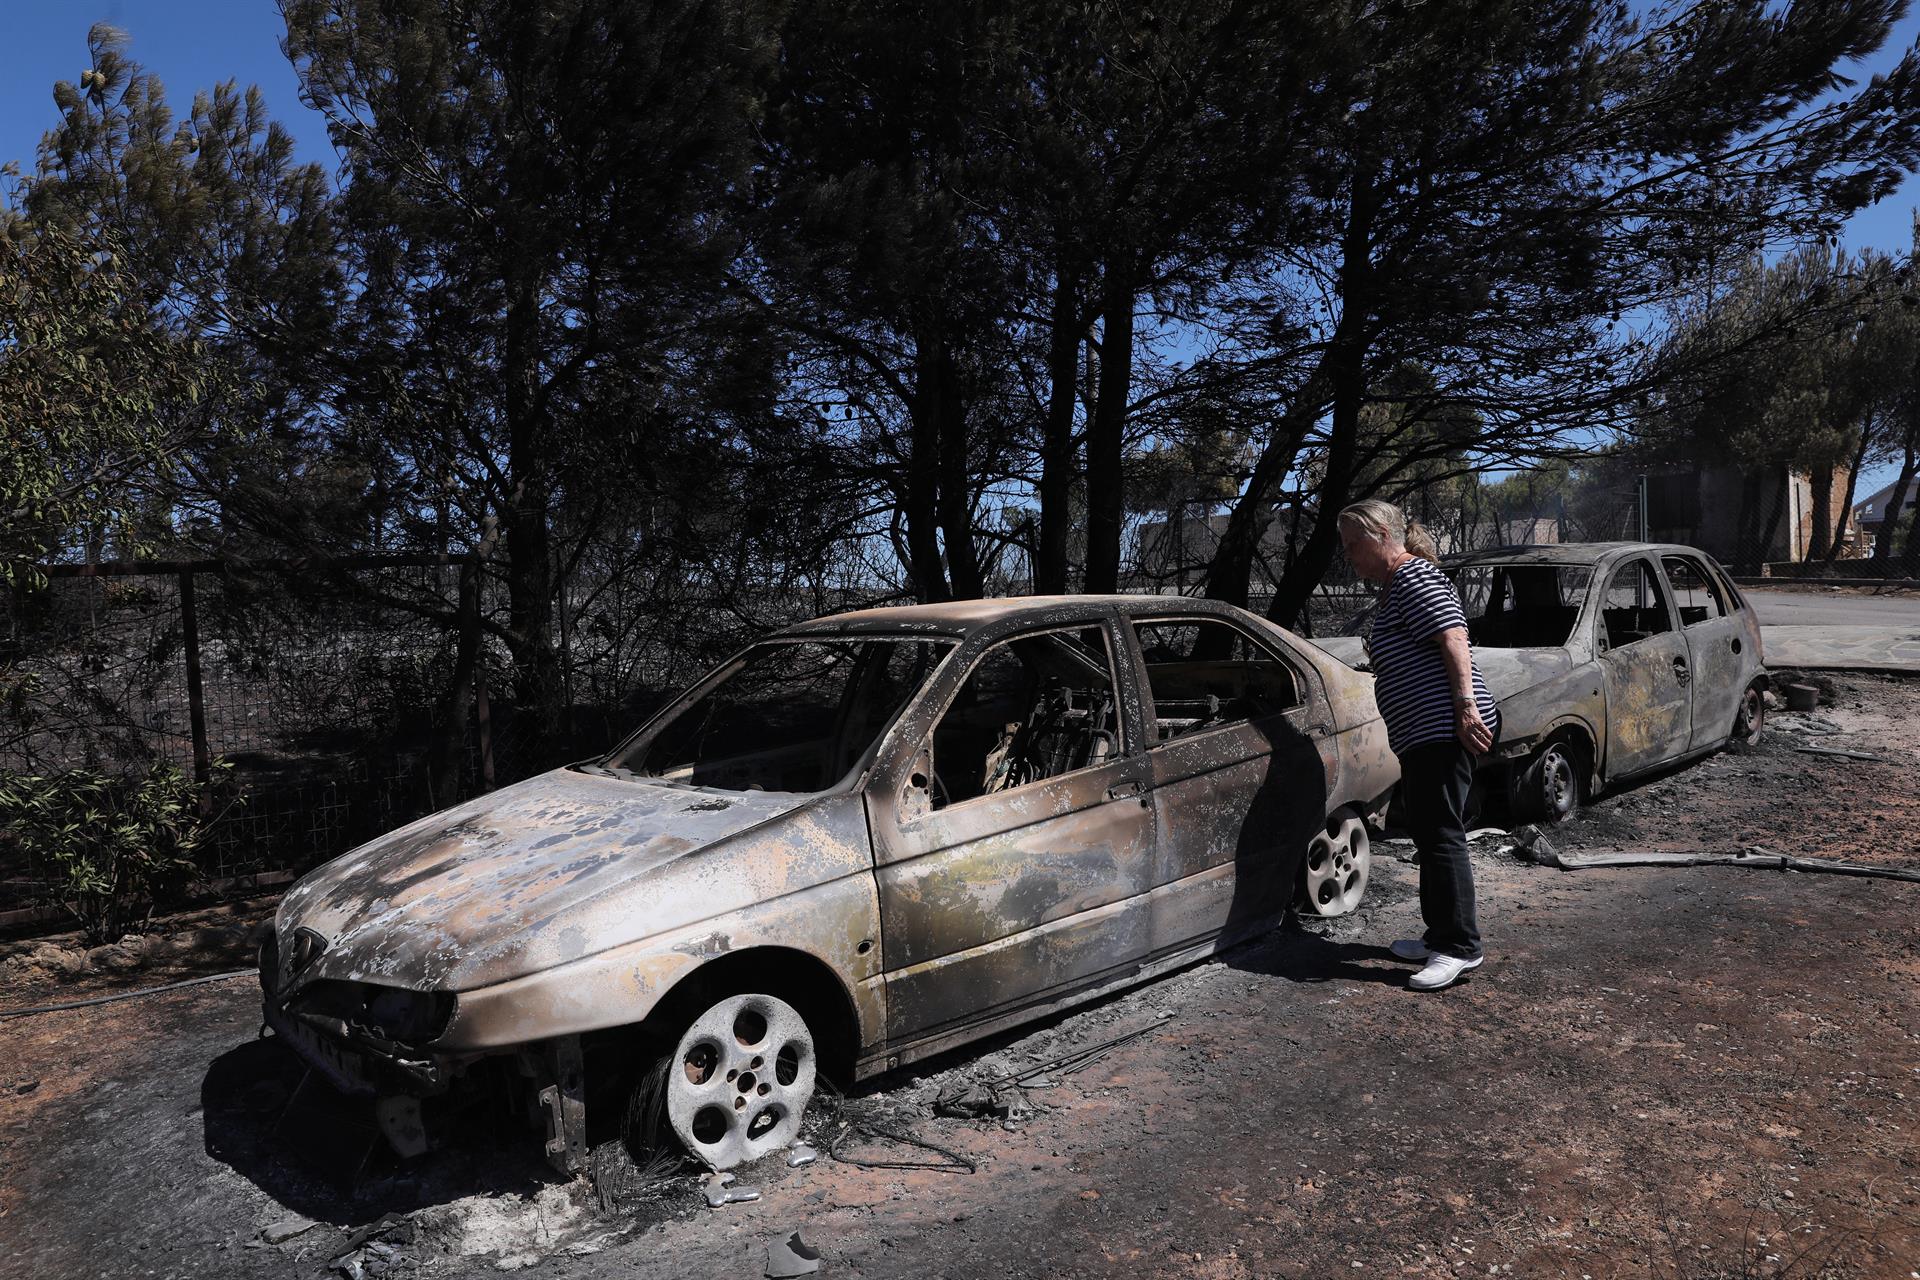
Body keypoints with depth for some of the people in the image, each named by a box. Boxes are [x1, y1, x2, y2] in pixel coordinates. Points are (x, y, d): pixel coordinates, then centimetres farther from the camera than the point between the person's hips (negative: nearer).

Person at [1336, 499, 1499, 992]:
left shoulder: (1415, 577, -10)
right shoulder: (1396, 586, 21)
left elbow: (1454, 639, -20)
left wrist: (1466, 704, -26)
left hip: (1444, 726, -11)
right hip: (1424, 732, 11)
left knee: (1441, 835, -9)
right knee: (1428, 833, 15)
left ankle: (1460, 946, -4)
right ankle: (1441, 936, 25)